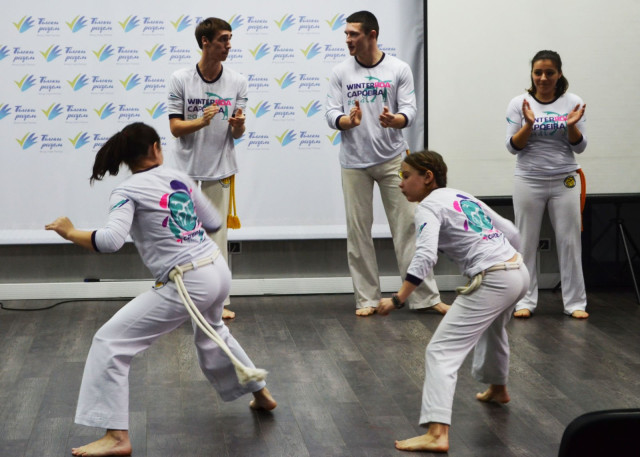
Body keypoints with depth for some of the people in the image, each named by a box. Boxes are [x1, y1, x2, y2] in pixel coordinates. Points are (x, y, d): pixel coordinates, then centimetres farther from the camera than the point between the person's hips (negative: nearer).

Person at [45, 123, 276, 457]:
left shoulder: (128, 191, -6)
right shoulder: (180, 178, 11)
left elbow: (111, 241, -20)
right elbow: (214, 223, 20)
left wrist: (69, 233, -6)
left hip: (187, 285, -7)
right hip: (219, 273, 7)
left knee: (110, 343, 0)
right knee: (212, 333, 39)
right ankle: (261, 395, 54)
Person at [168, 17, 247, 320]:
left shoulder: (237, 82, -2)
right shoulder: (180, 79, -7)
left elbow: (237, 134, 2)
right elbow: (175, 128, -8)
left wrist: (238, 124, -21)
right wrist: (201, 121, -26)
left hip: (221, 170, 1)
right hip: (187, 169, -1)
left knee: (218, 236, 4)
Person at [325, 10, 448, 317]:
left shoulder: (399, 69, -1)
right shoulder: (341, 73, 2)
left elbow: (409, 110, -5)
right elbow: (331, 113, -2)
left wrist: (394, 120, -28)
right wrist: (348, 120, -24)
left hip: (392, 159, -1)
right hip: (354, 163, 1)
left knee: (408, 226, 0)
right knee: (358, 231, 4)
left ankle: (426, 296, 5)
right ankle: (367, 298, 14)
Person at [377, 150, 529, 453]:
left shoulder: (429, 206, -5)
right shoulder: (464, 198, 19)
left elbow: (425, 257, -21)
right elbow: (512, 233, 23)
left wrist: (397, 300, -22)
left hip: (492, 280, -9)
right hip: (519, 272, 9)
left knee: (442, 351, -10)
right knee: (491, 325, 40)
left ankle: (437, 434, -23)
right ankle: (498, 389, 62)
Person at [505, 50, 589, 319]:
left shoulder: (573, 103, 0)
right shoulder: (519, 104, -2)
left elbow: (579, 147, 2)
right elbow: (513, 147, -3)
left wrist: (572, 125, -16)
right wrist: (529, 125, -19)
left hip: (565, 181, 1)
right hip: (529, 181, -1)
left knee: (570, 241, 2)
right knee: (527, 242, 3)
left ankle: (575, 302, 10)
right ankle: (525, 301, 11)